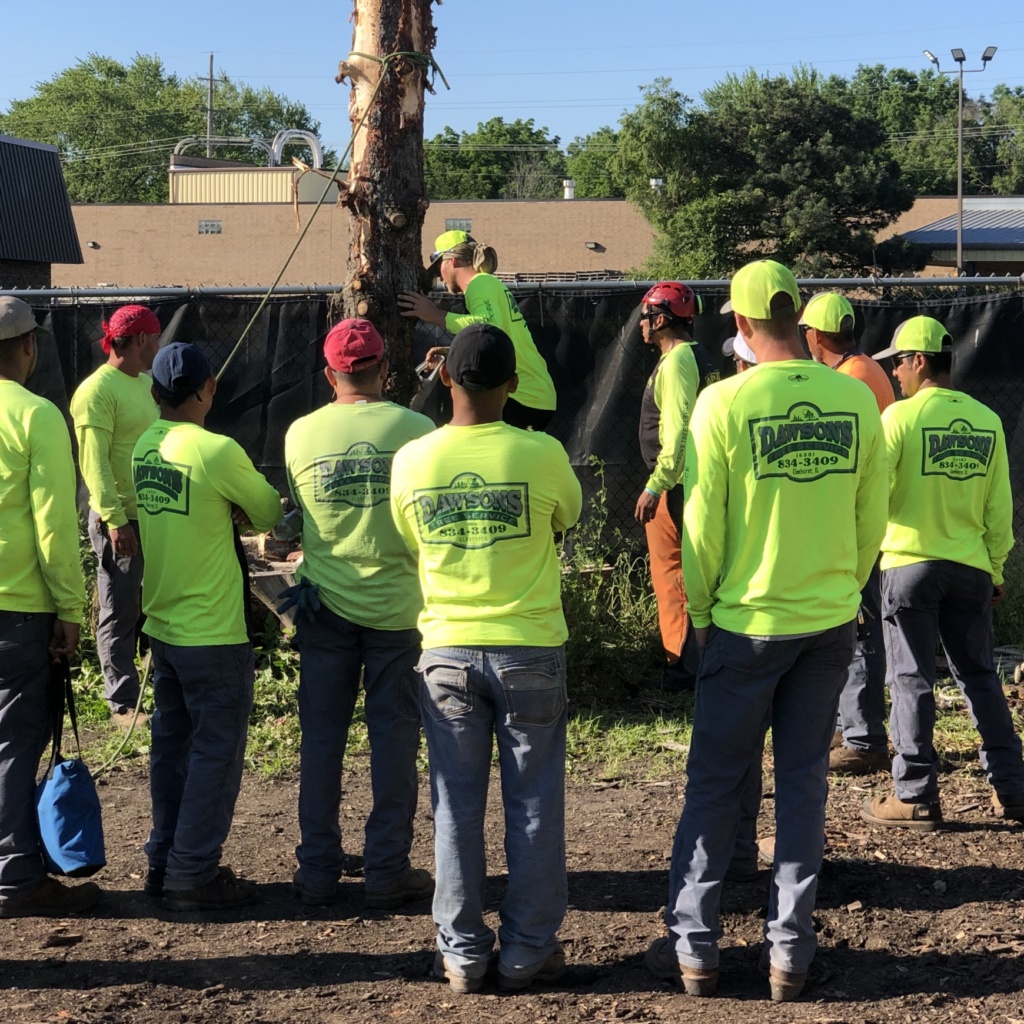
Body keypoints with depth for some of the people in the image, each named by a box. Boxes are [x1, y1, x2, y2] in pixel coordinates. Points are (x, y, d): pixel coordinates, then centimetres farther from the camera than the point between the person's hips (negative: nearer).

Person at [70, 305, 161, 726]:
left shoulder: (145, 383, 13)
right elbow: (94, 463, -19)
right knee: (121, 614, 1)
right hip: (121, 520, -8)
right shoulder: (97, 391, -14)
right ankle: (123, 704, 9)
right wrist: (115, 519, -24)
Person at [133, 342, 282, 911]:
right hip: (213, 631, -7)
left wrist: (235, 507, 0)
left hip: (162, 624, 7)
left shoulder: (144, 447, 2)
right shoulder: (219, 452, -19)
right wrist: (280, 504, 14)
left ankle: (164, 863, 25)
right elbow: (270, 513, -6)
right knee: (216, 751, 2)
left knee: (173, 744, 16)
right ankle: (192, 876, 6)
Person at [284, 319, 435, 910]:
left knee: (322, 737, 10)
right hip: (397, 602, -1)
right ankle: (389, 871, 12)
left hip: (326, 605, 2)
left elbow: (297, 513, 9)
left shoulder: (301, 434, -3)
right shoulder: (417, 429, -8)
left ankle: (318, 871, 16)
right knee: (395, 737, 7)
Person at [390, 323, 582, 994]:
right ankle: (528, 949, 16)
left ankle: (463, 952, 16)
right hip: (531, 649, -2)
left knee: (457, 805, 10)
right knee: (533, 804, 9)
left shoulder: (411, 461, -6)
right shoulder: (541, 454, -12)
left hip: (447, 651, 2)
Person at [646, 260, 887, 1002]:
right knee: (804, 781, 11)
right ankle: (791, 953, 16)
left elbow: (703, 525, -8)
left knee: (716, 786, 9)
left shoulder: (725, 402, -13)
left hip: (748, 623, -3)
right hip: (832, 622, 3)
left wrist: (702, 612, 6)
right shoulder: (856, 399, -3)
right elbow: (872, 519, 4)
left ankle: (693, 948, 15)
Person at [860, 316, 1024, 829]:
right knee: (980, 676, 14)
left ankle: (915, 797, 6)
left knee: (911, 680, 3)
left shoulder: (901, 415, -11)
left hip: (910, 564, -4)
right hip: (970, 568, 5)